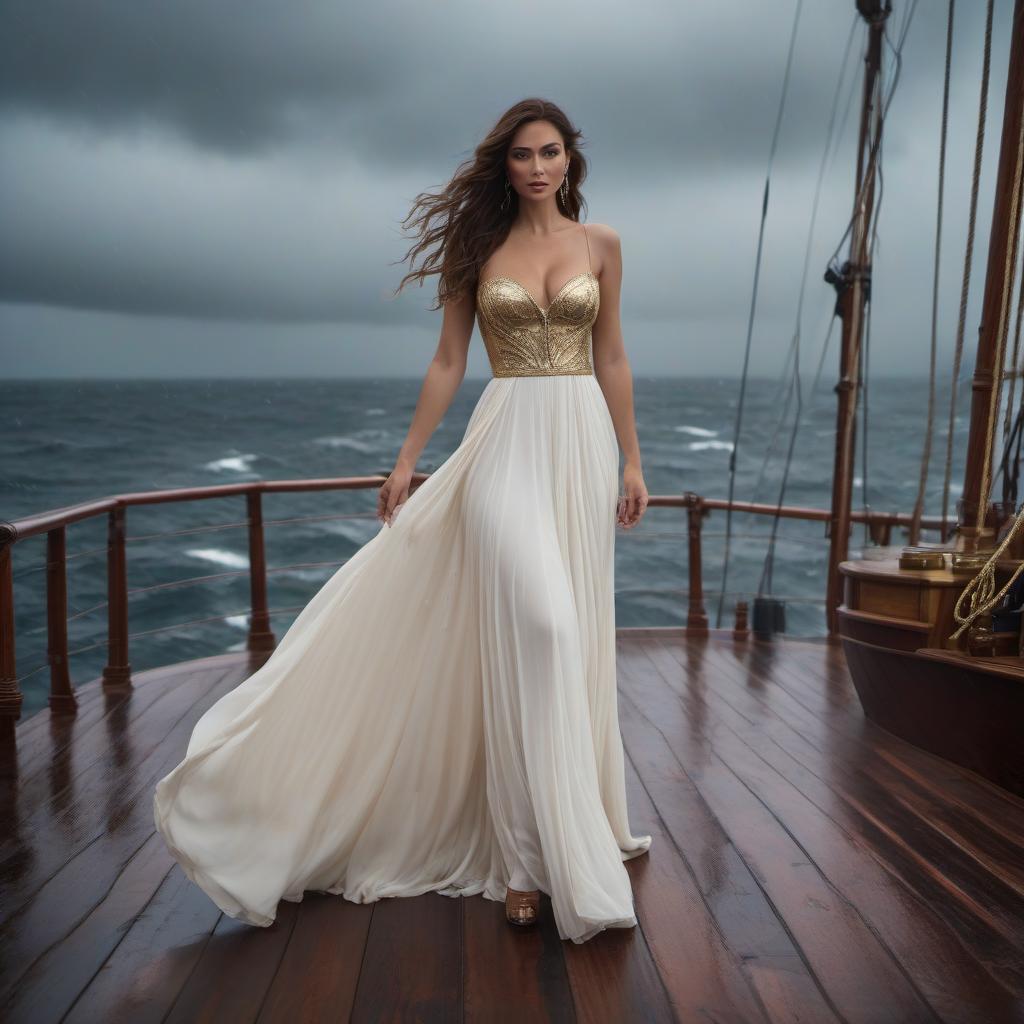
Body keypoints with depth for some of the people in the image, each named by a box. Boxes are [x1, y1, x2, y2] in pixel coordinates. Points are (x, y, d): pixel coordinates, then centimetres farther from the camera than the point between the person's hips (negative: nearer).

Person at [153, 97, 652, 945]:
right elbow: (448, 361, 7)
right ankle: (532, 851, -3)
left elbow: (612, 358, 11)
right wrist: (406, 460, 4)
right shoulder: (479, 247, 6)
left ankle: (573, 820, 24)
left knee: (574, 636, 6)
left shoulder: (601, 244, 10)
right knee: (532, 628, -14)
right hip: (505, 442, -2)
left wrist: (631, 459, 7)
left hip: (581, 443, 3)